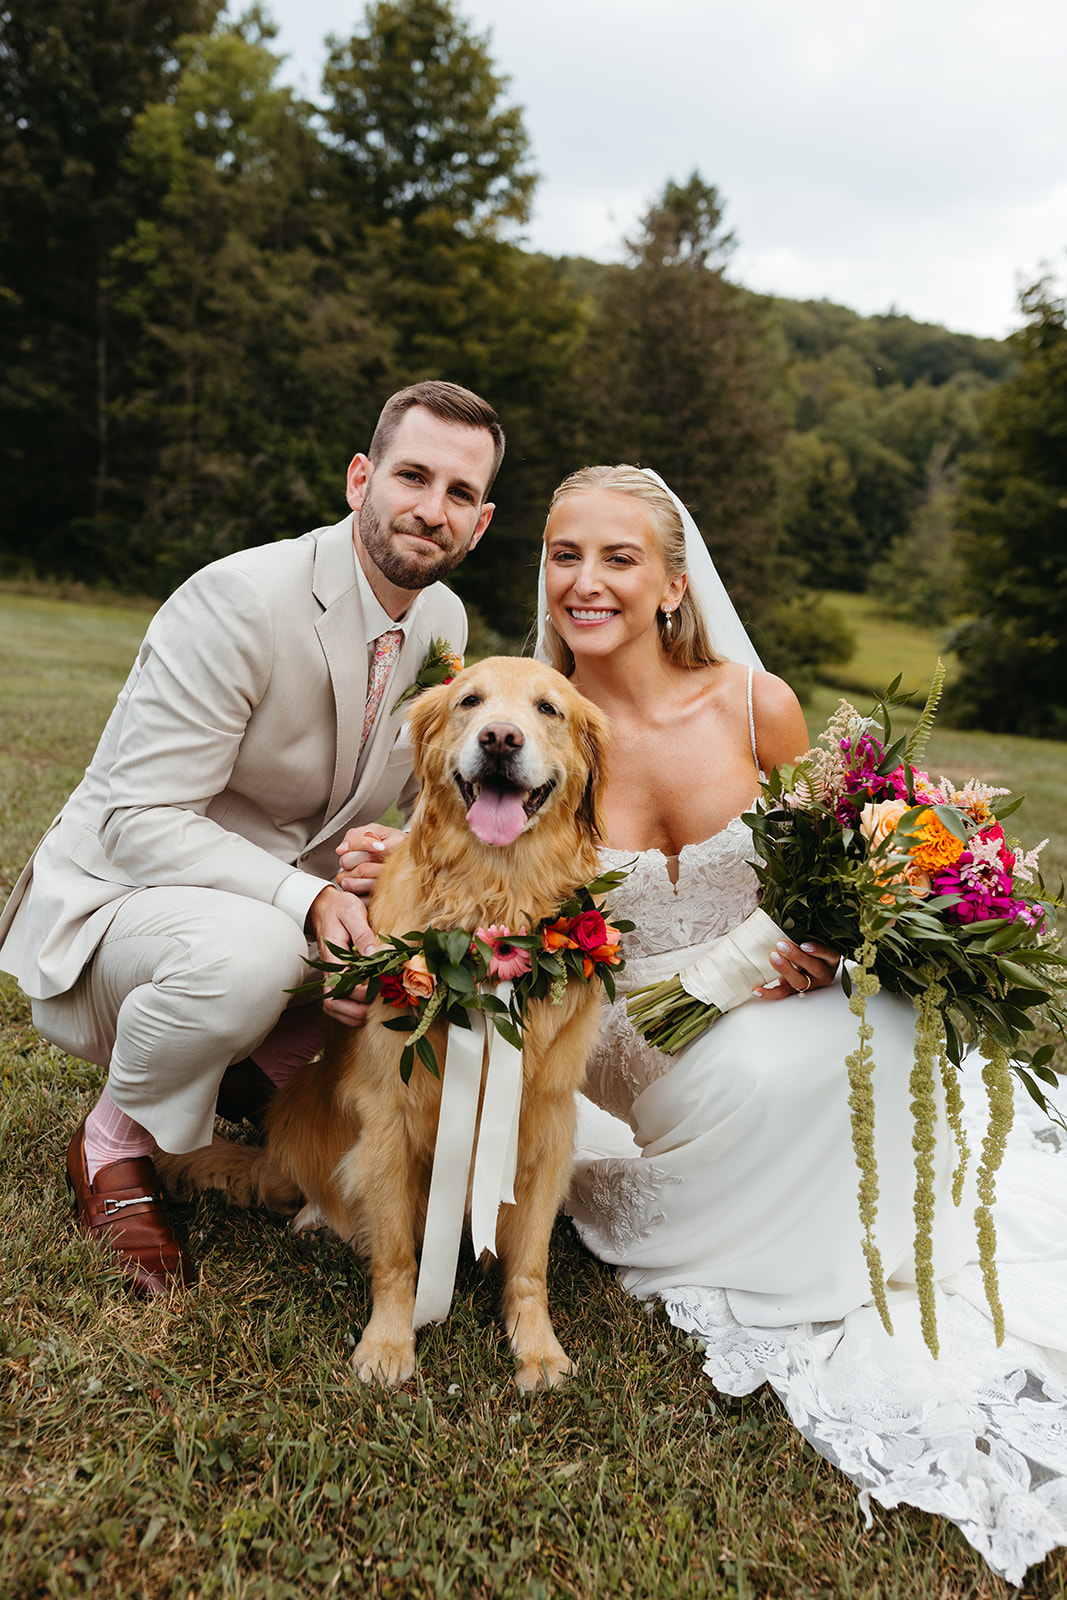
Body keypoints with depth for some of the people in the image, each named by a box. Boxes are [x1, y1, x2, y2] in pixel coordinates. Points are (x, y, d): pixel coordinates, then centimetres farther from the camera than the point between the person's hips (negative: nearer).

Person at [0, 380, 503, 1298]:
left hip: (300, 895, 7)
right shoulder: (239, 602, -25)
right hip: (120, 897, -7)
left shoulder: (444, 621, -1)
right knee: (247, 951, -39)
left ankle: (258, 1072, 10)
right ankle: (113, 1144, -6)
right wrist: (306, 897, -39)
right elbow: (141, 822, -26)